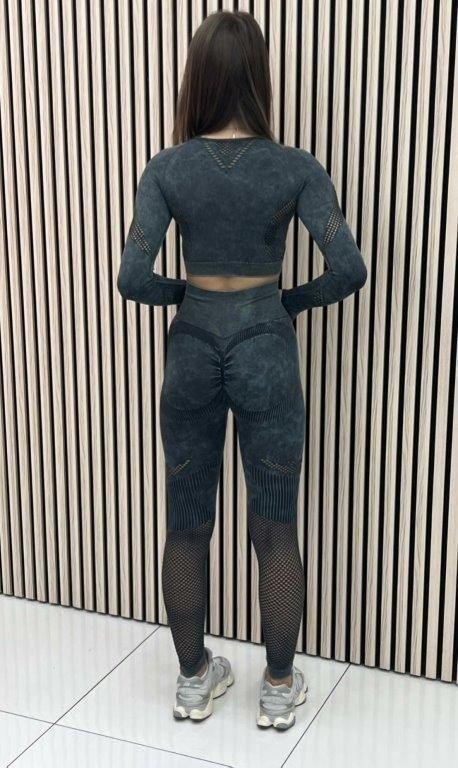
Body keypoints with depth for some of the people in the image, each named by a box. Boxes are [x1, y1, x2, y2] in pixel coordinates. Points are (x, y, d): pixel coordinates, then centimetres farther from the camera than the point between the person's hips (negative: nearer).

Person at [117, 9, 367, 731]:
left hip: (192, 352, 1)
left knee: (186, 528, 14)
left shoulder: (167, 168, -7)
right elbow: (349, 269, -16)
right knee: (276, 531, 11)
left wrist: (183, 290, 7)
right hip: (266, 352, -1)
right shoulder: (296, 168, -9)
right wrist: (295, 299, 2)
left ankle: (194, 680, 29)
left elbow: (134, 279, -13)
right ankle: (279, 690, 23)